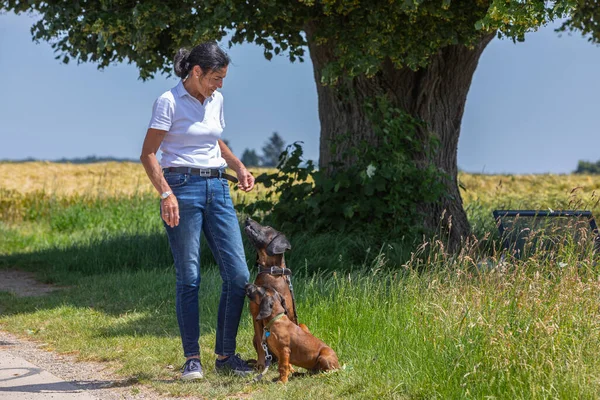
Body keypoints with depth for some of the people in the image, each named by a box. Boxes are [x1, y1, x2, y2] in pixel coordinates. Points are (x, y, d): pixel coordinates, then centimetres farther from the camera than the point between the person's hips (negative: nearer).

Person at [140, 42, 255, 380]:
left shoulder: (216, 100, 12)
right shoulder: (170, 102, -7)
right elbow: (148, 154, -9)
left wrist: (239, 167, 13)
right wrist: (165, 194, -21)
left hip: (217, 188, 6)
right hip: (183, 188, -6)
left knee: (238, 274, -1)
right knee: (189, 278, -4)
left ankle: (226, 354, 10)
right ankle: (192, 358, 6)